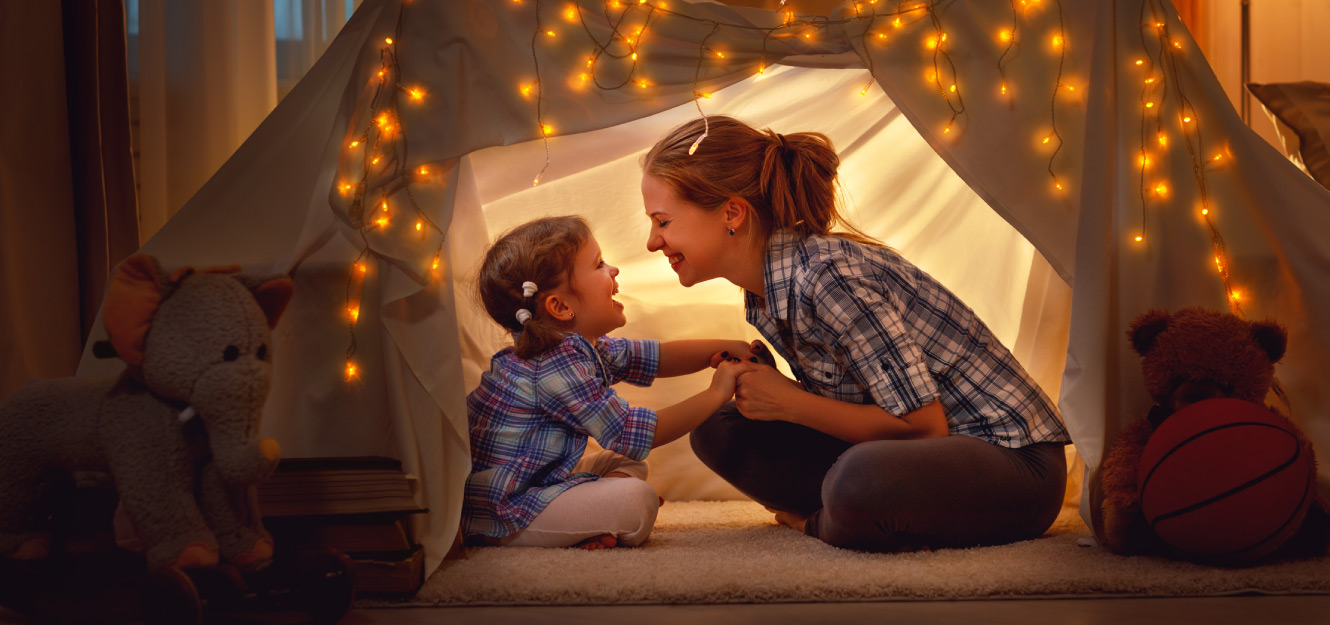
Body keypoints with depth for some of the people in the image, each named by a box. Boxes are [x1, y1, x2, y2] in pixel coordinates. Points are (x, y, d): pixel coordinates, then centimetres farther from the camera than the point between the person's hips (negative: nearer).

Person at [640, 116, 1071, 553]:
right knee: (719, 430, 1)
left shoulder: (829, 275, -25)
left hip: (1013, 456, -9)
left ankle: (815, 523, -7)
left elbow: (924, 424, -22)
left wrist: (788, 404, -16)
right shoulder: (762, 294, 4)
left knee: (861, 480, -40)